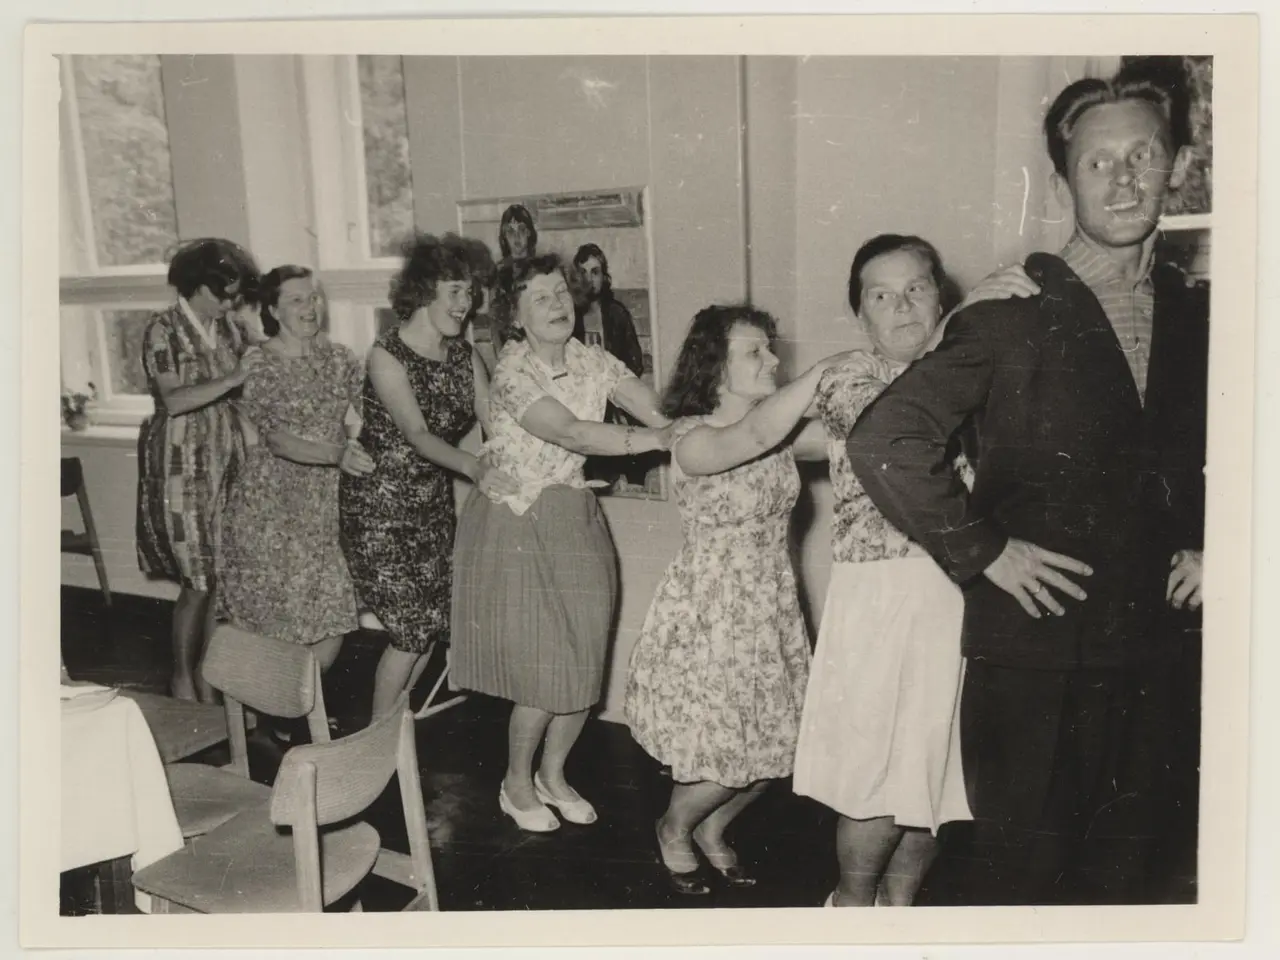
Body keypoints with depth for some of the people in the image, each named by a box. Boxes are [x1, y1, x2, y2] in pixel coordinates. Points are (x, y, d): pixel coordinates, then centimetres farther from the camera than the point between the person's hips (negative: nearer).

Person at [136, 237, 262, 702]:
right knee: (197, 583, 0)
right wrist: (234, 378, -28)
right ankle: (182, 677, 20)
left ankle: (205, 670, 23)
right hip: (183, 466, -5)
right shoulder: (164, 331, -10)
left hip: (225, 462, 5)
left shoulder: (227, 327, 7)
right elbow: (172, 401, -21)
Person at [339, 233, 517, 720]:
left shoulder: (464, 356, 3)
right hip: (381, 505, -6)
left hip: (435, 502, 6)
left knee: (432, 625, 8)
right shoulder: (387, 355, -16)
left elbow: (495, 422, -7)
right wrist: (474, 467, -45)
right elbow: (418, 435, -28)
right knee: (411, 630, -5)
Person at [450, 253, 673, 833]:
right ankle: (517, 785, 25)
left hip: (576, 516, 6)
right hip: (518, 522, -6)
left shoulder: (592, 362, 1)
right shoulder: (512, 374, -17)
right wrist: (657, 438, -37)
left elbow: (658, 409, -12)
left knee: (583, 660, 10)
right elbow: (572, 434, -31)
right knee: (542, 665, -1)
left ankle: (553, 774, 34)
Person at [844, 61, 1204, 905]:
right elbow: (884, 444, -20)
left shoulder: (1189, 315, 7)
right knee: (1024, 869, 9)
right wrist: (984, 552, -16)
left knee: (1120, 868, 18)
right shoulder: (1011, 315, -12)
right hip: (1031, 652, -5)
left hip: (1147, 649, 6)